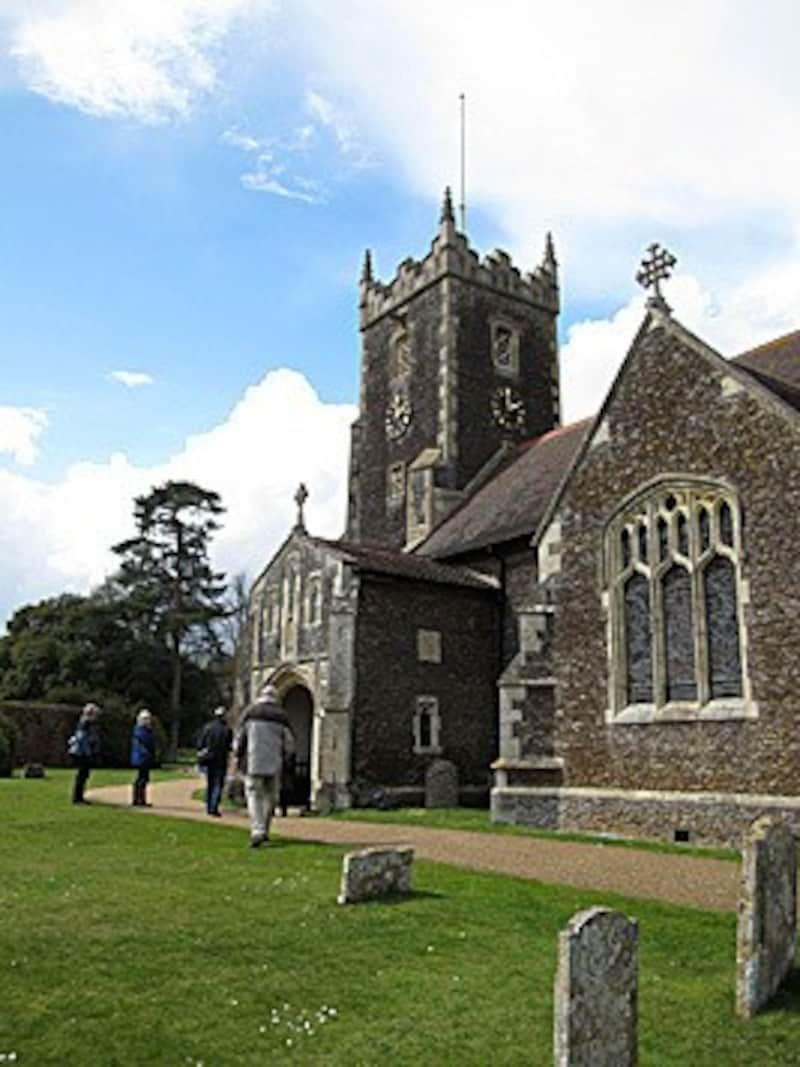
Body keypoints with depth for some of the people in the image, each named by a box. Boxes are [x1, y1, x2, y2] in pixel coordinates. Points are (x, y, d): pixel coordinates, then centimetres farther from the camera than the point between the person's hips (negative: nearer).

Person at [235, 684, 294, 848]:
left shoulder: (249, 713, 3)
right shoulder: (281, 716, 3)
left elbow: (240, 739, 4)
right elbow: (289, 743, 3)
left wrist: (239, 758, 16)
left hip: (253, 764, -1)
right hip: (274, 764, 1)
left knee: (254, 796, -1)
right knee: (270, 797, 14)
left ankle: (257, 831, -16)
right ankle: (264, 830, 20)